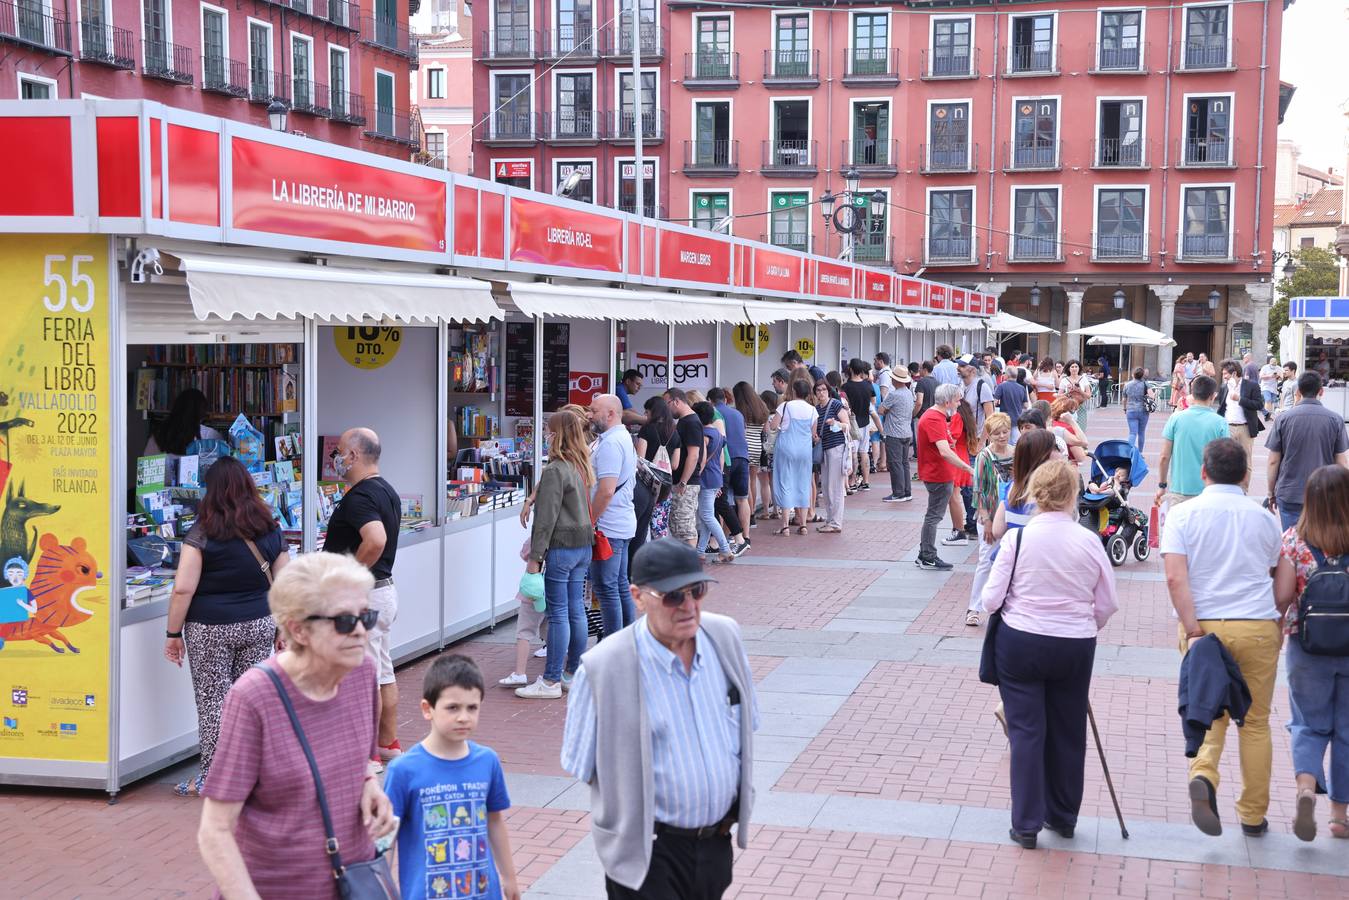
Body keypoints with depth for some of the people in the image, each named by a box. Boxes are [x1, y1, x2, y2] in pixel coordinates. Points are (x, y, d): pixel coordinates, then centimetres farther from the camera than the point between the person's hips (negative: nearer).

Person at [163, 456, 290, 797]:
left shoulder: (202, 534, -11)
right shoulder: (270, 532, 2)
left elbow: (183, 589, -14)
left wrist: (173, 633, -5)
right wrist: (283, 628, 17)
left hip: (211, 629, -4)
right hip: (259, 625, 4)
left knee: (213, 700, 5)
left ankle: (211, 778, 11)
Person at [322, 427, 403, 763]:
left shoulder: (359, 497, -20)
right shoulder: (387, 491, 11)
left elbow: (376, 540, -36)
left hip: (363, 597, -10)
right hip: (385, 588, 10)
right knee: (384, 673, 16)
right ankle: (389, 744, 25)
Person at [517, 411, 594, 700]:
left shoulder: (555, 470, -16)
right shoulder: (583, 467, 11)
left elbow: (546, 517, -17)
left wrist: (536, 556, -13)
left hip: (561, 546, -9)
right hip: (584, 545, 9)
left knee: (558, 613, -4)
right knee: (576, 610, 13)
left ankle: (551, 681, 0)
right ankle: (574, 672, 21)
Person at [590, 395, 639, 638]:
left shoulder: (610, 443, -18)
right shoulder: (624, 438, 15)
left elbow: (606, 490, -25)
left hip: (608, 527, -10)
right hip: (623, 524, 10)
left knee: (606, 588, -5)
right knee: (620, 584, 15)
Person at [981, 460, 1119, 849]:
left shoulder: (1017, 538, -12)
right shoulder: (1090, 542, -7)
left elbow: (991, 600, -9)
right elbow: (1108, 605, 1)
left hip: (1020, 643, -2)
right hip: (1075, 648, 2)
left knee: (1026, 730, 5)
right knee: (1068, 732, 15)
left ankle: (1027, 823, 7)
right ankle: (1063, 817, 28)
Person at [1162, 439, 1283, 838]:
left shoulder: (1183, 514, -1)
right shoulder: (1264, 517, 6)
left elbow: (1175, 578, -12)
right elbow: (1281, 580, 13)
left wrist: (1194, 632, -13)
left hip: (1206, 625, -1)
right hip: (1258, 626, 1)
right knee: (1255, 722, 11)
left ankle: (1203, 775, -16)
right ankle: (1253, 816, 18)